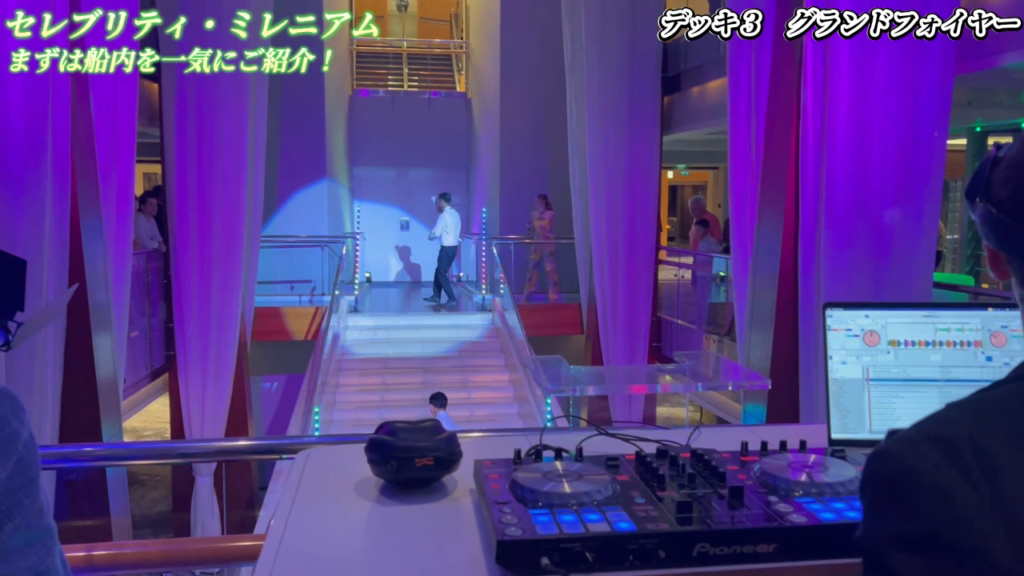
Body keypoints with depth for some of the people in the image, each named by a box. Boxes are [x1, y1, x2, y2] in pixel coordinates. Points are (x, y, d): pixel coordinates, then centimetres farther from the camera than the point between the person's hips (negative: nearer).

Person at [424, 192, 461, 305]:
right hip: (454, 247, 9)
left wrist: (430, 236, 5)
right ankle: (436, 296, 25)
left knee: (442, 274, 0)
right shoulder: (455, 214, 9)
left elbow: (436, 233, -15)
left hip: (447, 248, -9)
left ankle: (452, 299, -1)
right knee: (439, 271, 19)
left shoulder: (444, 215, -17)